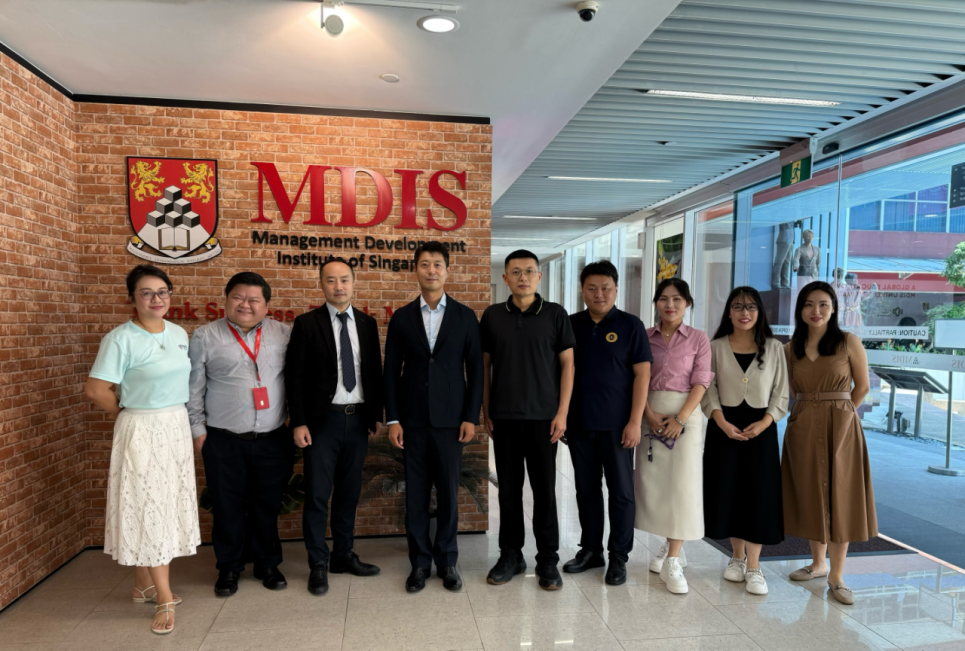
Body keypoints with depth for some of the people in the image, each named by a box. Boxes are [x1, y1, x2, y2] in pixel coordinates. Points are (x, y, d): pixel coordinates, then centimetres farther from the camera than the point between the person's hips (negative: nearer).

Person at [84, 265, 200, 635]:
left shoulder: (179, 334, 5)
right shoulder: (120, 339, -13)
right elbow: (96, 391, -15)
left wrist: (176, 417, 6)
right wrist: (128, 414, -3)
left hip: (177, 428, 6)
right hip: (141, 432, -6)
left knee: (169, 506, 12)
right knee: (148, 508, 2)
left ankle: (144, 585, 29)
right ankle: (164, 598, 11)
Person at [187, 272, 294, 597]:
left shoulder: (284, 334, 4)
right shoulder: (204, 337, 2)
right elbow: (194, 388, 4)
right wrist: (198, 430, 1)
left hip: (273, 439, 1)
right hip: (223, 441, -1)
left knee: (268, 506, 11)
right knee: (227, 508, 9)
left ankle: (268, 564, 29)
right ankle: (229, 568, 28)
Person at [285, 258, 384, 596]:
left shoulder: (367, 323, 7)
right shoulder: (306, 323, -4)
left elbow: (375, 371, 10)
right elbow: (294, 375, -6)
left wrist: (377, 414, 6)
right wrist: (298, 422, -10)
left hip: (358, 419, 4)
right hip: (322, 420, -4)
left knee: (349, 493, 14)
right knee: (317, 495, 3)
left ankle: (344, 555, 29)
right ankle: (318, 564, 18)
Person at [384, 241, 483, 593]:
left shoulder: (465, 316, 3)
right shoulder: (402, 317, 4)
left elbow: (475, 369, 2)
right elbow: (391, 371, 4)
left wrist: (471, 417, -4)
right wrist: (392, 419, -2)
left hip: (450, 419, 0)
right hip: (412, 419, 1)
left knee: (448, 493, 7)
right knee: (416, 494, 7)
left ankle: (447, 561, 22)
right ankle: (420, 562, 21)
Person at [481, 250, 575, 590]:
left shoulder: (555, 314, 0)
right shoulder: (492, 316, 4)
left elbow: (567, 363, 0)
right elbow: (485, 365, 7)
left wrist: (562, 412, -5)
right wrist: (485, 412, 3)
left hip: (543, 417, -1)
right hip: (504, 418, 1)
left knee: (545, 489, 6)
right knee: (508, 489, 10)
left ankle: (548, 559, 20)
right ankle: (510, 555, 25)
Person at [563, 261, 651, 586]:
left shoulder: (630, 325, -3)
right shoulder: (571, 324, 5)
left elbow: (642, 374, -5)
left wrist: (635, 421, -11)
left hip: (616, 424, -3)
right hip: (579, 422, 3)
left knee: (621, 490, 6)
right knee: (586, 488, 13)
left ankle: (619, 556, 19)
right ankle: (590, 549, 27)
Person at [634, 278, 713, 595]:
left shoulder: (698, 339, 2)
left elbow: (700, 383, -4)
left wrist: (680, 418, -15)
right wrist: (650, 415, -11)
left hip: (685, 415, -2)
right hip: (650, 415, 3)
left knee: (682, 484, -7)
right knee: (653, 482, 6)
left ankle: (673, 562, -3)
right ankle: (671, 546, 24)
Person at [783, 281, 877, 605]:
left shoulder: (848, 342, -3)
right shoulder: (791, 348, 6)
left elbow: (862, 386, 1)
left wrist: (837, 412, 1)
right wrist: (809, 414, 3)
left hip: (840, 428, -3)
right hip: (803, 429, 3)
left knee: (839, 497, 2)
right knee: (810, 495, 11)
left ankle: (836, 576, 12)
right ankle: (818, 564, 27)